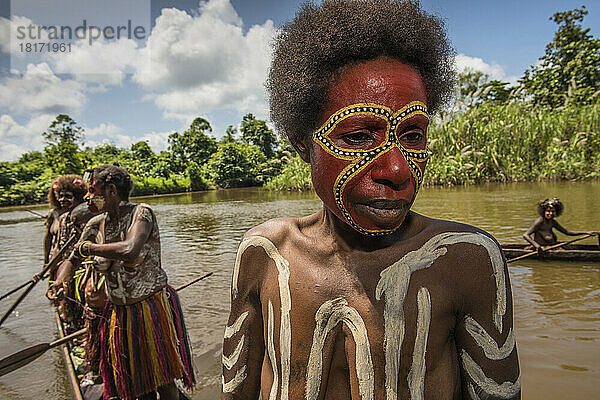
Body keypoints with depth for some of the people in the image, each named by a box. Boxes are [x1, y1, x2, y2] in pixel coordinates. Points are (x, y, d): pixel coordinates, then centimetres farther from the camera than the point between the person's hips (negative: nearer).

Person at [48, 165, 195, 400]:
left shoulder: (141, 213, -17)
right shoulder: (96, 224, 3)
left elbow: (130, 250, -35)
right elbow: (73, 259, 15)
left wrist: (90, 248, -19)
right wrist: (60, 282, -6)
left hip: (151, 308, -6)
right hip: (119, 313, 6)